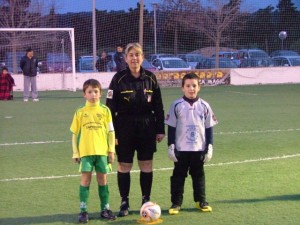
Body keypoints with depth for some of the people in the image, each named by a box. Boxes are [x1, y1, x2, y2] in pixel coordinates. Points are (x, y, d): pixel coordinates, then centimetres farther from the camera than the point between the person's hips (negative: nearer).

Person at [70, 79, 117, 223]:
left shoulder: (105, 111, 2)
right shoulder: (80, 112, 1)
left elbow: (110, 132, 6)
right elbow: (75, 133, 5)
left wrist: (111, 150, 2)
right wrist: (75, 153, 2)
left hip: (102, 151, 1)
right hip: (85, 152, -1)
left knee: (102, 179, 8)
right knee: (85, 179, -2)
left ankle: (105, 209, 17)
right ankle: (83, 210, 5)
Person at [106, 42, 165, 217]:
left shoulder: (150, 78, 2)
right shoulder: (119, 79, -6)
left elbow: (158, 106, 8)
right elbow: (110, 107, -6)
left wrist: (160, 130, 5)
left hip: (147, 127, 2)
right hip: (125, 128, -2)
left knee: (147, 165, 6)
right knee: (124, 166, 4)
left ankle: (146, 200, 20)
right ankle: (124, 202, 15)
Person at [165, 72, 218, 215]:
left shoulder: (204, 106, 0)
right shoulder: (177, 106, -5)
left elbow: (209, 128, 5)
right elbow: (171, 127, -1)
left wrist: (209, 147, 1)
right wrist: (171, 147, -5)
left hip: (199, 149, 2)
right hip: (181, 149, -2)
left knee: (199, 175, 13)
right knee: (178, 175, 5)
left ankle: (201, 201, 24)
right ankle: (176, 202, 12)